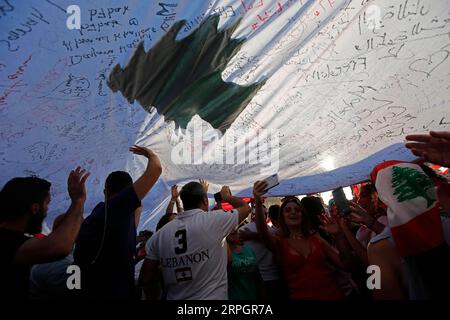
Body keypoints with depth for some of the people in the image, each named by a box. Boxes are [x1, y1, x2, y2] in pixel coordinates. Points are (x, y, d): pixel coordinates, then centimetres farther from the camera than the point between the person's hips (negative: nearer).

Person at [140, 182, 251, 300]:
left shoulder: (160, 234, -4)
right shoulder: (214, 220, -13)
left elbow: (146, 279, 0)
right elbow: (245, 207, 3)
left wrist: (153, 297, 17)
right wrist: (227, 197, 21)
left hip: (175, 298, 4)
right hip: (213, 296, -3)